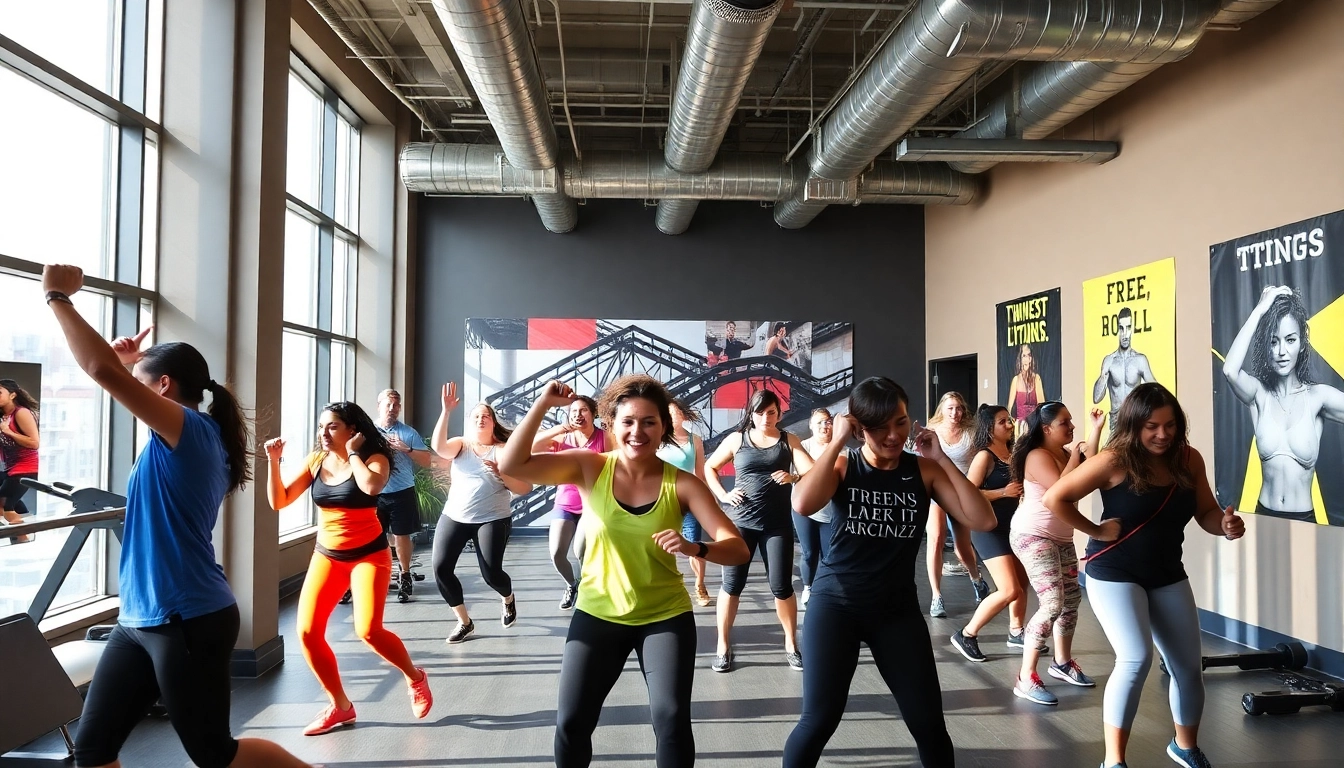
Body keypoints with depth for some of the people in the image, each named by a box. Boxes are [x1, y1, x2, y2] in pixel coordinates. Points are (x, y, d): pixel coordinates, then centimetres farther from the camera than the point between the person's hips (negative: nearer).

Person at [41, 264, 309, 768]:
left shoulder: (192, 430, -15)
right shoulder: (181, 441, 13)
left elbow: (103, 371, -24)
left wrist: (58, 296, -15)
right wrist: (130, 363, 16)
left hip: (188, 623, -9)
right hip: (140, 623, 9)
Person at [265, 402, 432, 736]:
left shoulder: (374, 458, -10)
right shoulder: (315, 461, 1)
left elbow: (371, 486, -34)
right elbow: (278, 501, 0)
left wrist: (353, 454, -20)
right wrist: (273, 461, -12)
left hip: (369, 554, -5)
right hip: (327, 555, 5)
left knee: (368, 631, -17)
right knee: (308, 633, -3)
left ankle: (415, 677, 12)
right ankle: (340, 707, 16)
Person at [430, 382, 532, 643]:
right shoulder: (460, 445, 5)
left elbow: (525, 488, -5)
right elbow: (438, 446, -19)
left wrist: (501, 473, -21)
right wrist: (446, 410, -26)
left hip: (493, 520, -2)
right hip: (454, 517, 3)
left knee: (491, 574, -10)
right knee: (440, 568, -9)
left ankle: (508, 599, 30)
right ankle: (464, 622, 11)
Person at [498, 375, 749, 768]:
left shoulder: (682, 483, -12)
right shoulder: (589, 468, -9)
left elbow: (737, 548, -16)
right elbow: (511, 465, -17)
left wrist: (695, 548, -36)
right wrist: (543, 404, -25)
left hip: (666, 617, -1)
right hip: (598, 615, 1)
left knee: (671, 719, -10)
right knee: (571, 722, 5)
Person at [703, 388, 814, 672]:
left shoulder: (789, 441, 3)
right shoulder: (737, 439, 3)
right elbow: (709, 467, 13)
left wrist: (793, 477, -28)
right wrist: (723, 495, -1)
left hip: (777, 524, 0)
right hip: (740, 522, 0)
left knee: (782, 587, 3)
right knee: (732, 585, 2)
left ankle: (791, 644, 22)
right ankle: (723, 647, 14)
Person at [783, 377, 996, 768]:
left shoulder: (924, 470, -1)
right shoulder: (842, 465, -6)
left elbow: (983, 520, -10)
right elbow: (803, 504, -27)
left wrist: (942, 458, -13)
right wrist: (836, 441, -21)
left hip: (898, 608, 2)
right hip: (835, 603, -2)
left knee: (929, 724, 8)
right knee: (819, 720, -5)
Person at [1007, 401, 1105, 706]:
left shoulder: (1065, 453, 9)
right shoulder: (1038, 457, -18)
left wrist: (1097, 429, -4)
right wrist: (1075, 454, -20)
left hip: (1061, 538, 10)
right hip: (1033, 536, -10)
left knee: (1072, 598, 15)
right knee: (1053, 603, -17)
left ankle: (1063, 662, 34)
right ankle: (1025, 679, -13)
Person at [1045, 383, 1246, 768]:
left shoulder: (1189, 460, -4)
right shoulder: (1115, 462, -20)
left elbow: (1205, 513, 6)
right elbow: (1055, 498, -20)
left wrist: (1226, 525, -16)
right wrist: (1096, 530, -16)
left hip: (1168, 576, 6)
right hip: (1114, 574, -6)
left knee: (1189, 667, 12)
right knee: (1136, 659, -18)